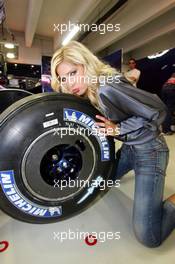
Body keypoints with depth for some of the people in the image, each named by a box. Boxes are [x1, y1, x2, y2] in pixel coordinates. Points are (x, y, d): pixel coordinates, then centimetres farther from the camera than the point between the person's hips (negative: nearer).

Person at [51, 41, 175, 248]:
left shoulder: (108, 87, -27)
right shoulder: (87, 92, 0)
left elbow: (158, 112, -22)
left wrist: (118, 129, -21)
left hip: (149, 150, -8)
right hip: (129, 148, 8)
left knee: (148, 236, -11)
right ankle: (135, 170, 37)